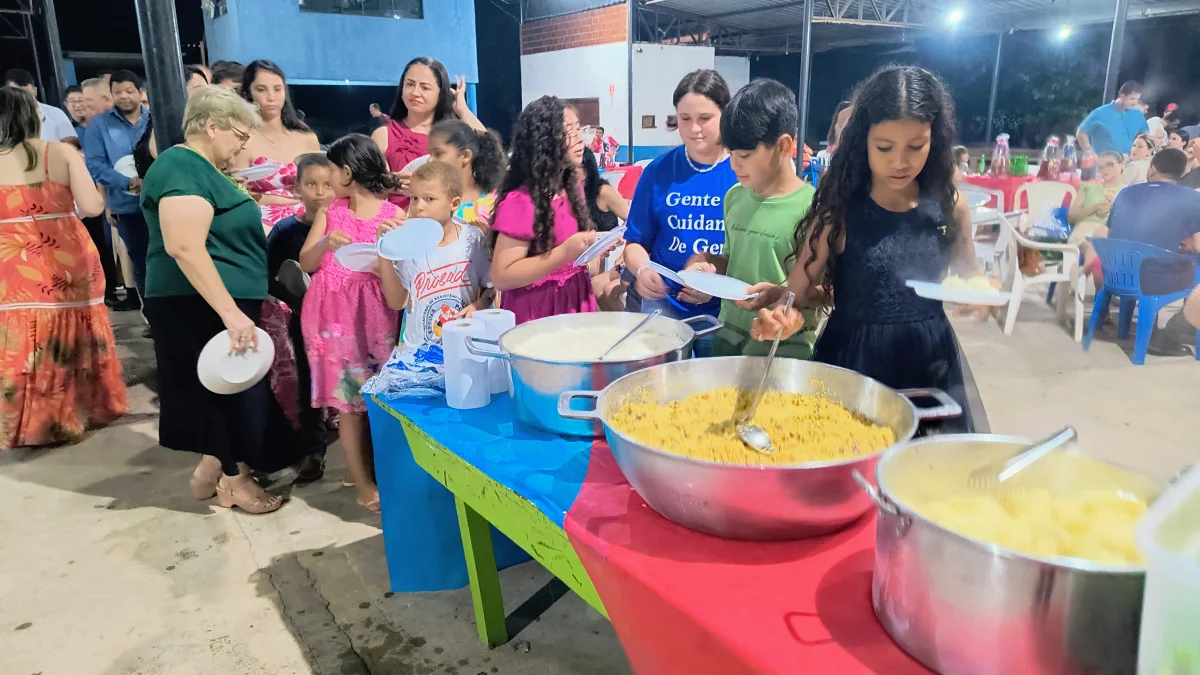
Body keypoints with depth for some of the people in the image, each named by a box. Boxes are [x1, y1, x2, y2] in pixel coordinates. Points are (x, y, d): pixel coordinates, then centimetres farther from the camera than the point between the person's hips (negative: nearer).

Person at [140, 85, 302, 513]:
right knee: (233, 389, 1)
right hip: (202, 306, -10)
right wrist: (231, 312, -34)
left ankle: (213, 469, 28)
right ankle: (235, 478, 17)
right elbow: (185, 247, -30)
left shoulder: (201, 169, 16)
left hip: (219, 303, 10)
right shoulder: (183, 168, -18)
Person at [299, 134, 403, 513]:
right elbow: (305, 263, 5)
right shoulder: (329, 212, 8)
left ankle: (363, 466, 20)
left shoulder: (394, 215, -1)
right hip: (334, 312, 2)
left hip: (374, 312, -1)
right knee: (349, 397, 1)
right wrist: (325, 244, -14)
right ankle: (363, 483, 8)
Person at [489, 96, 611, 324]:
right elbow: (501, 277, -21)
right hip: (536, 312, -7)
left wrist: (593, 244, 1)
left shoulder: (572, 187, 6)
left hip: (575, 301, 7)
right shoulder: (520, 201, -19)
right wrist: (564, 253, -25)